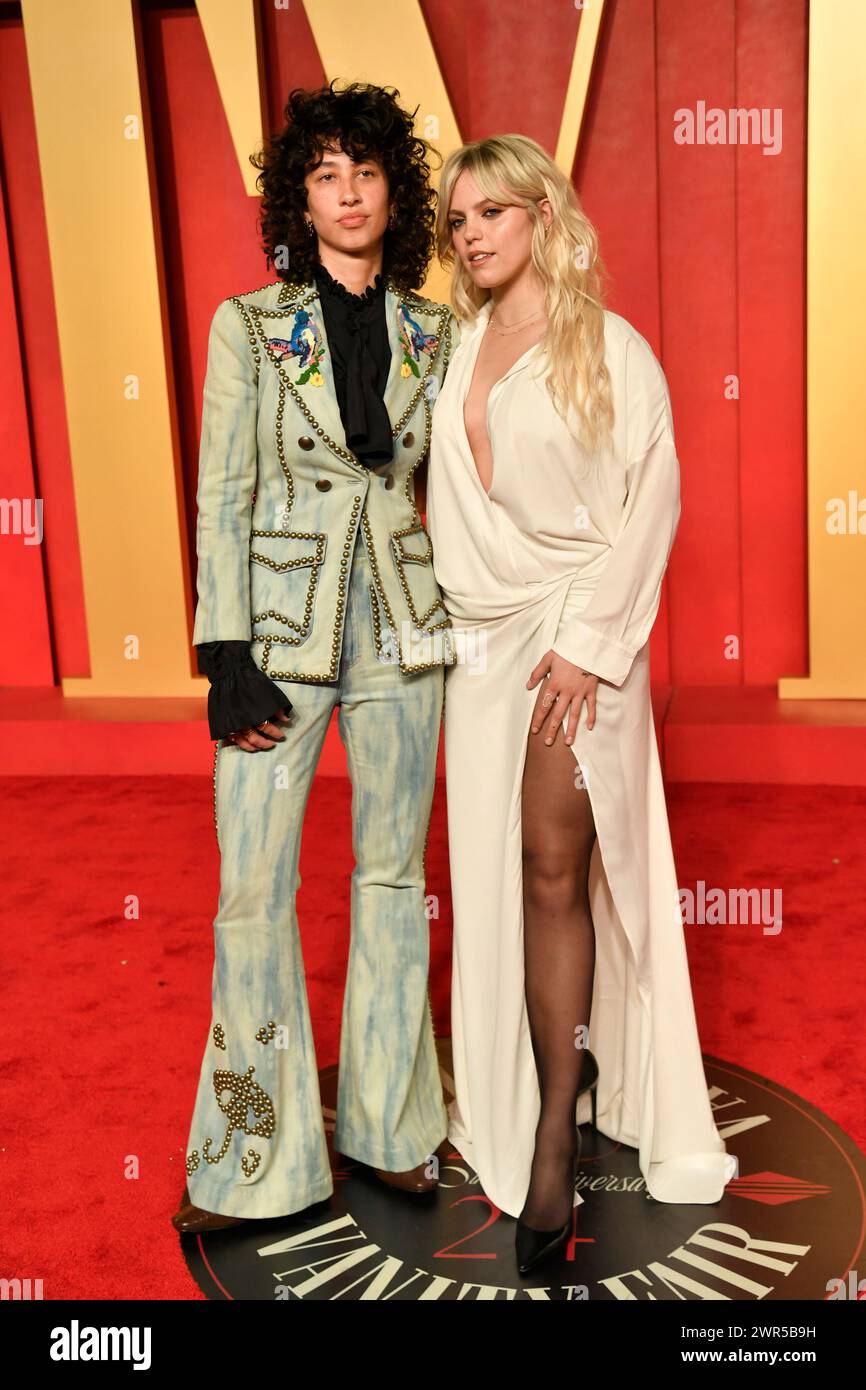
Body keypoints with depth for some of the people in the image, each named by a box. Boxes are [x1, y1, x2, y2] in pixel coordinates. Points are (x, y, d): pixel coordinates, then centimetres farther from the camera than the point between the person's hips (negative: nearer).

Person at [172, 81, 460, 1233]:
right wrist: (227, 653, -10)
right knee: (254, 888, -1)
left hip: (402, 629, 3)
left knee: (394, 875, 9)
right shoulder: (250, 325, 2)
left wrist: (464, 619, 7)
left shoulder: (437, 333, 8)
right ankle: (252, 1159, 16)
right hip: (283, 630, -2)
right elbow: (222, 496, -3)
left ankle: (391, 1126, 25)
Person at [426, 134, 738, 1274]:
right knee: (496, 874, 6)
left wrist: (588, 639, -13)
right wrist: (456, 606, 7)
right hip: (481, 636, 5)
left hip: (576, 629, -5)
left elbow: (652, 497, -7)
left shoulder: (610, 348, -2)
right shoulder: (460, 348, 13)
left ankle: (554, 1138, 2)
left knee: (554, 868, -8)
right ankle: (510, 1109, 19)